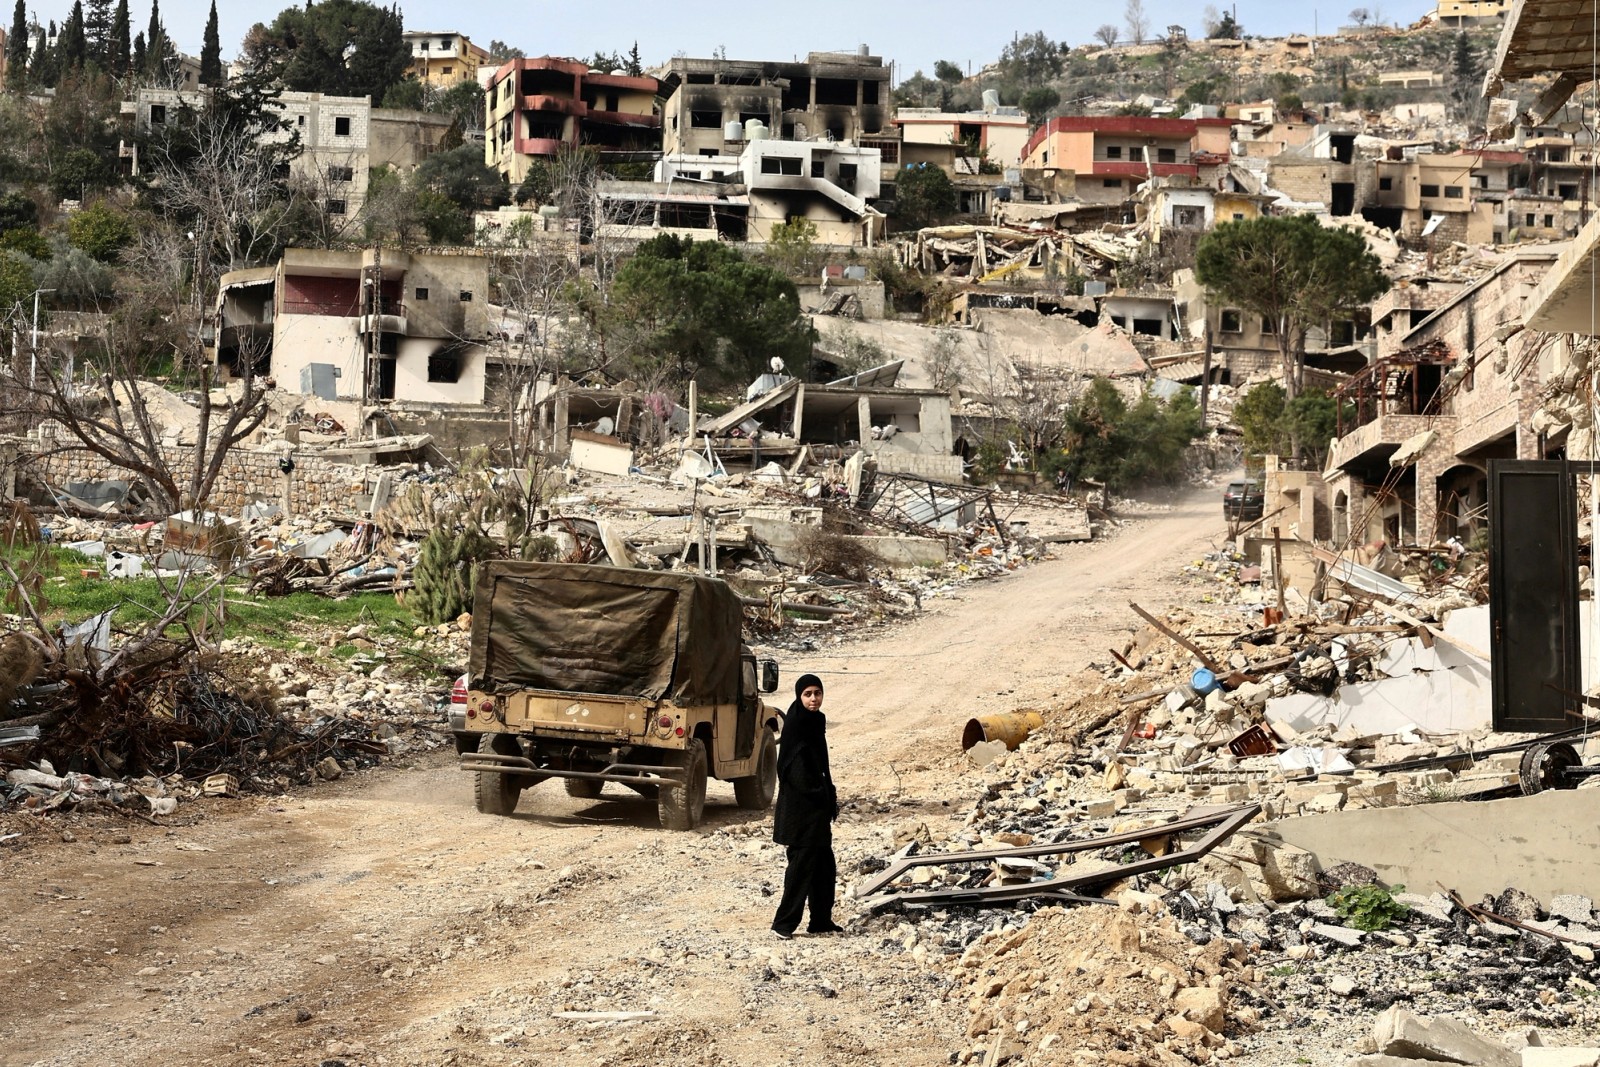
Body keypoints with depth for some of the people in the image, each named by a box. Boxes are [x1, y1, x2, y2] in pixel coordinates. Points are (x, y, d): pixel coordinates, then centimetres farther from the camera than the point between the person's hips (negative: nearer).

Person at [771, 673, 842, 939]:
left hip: (817, 807, 9)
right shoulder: (796, 724, -16)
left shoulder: (816, 722, 11)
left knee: (825, 865, 12)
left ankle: (822, 921, 20)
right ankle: (784, 923, 0)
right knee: (802, 864, -6)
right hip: (800, 808, -9)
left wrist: (830, 801, 14)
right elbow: (794, 768, -21)